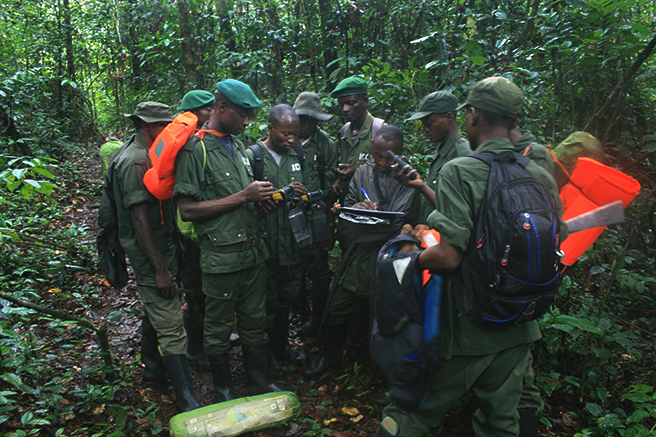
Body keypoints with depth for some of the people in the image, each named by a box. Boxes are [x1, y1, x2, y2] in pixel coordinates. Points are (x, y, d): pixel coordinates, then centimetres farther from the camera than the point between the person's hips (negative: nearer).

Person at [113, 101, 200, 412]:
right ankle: (187, 401, -6)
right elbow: (139, 219, -23)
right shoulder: (135, 162, -19)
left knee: (156, 312, 24)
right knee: (171, 327, -10)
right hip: (150, 257, -10)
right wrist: (160, 269, -24)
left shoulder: (148, 157, 13)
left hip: (162, 249, 10)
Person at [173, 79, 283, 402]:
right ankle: (224, 390, 30)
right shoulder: (196, 149, -11)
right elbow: (187, 209, -17)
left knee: (255, 321, 17)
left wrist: (262, 198, -1)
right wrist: (243, 197, -18)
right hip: (221, 257, -6)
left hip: (254, 251, 6)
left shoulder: (238, 145, 11)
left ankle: (261, 382, 33)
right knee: (219, 327, 11)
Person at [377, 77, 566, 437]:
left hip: (465, 328, -6)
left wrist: (412, 257, -6)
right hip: (517, 328, 6)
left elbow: (449, 256, -25)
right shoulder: (541, 177, 1)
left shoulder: (458, 171, -18)